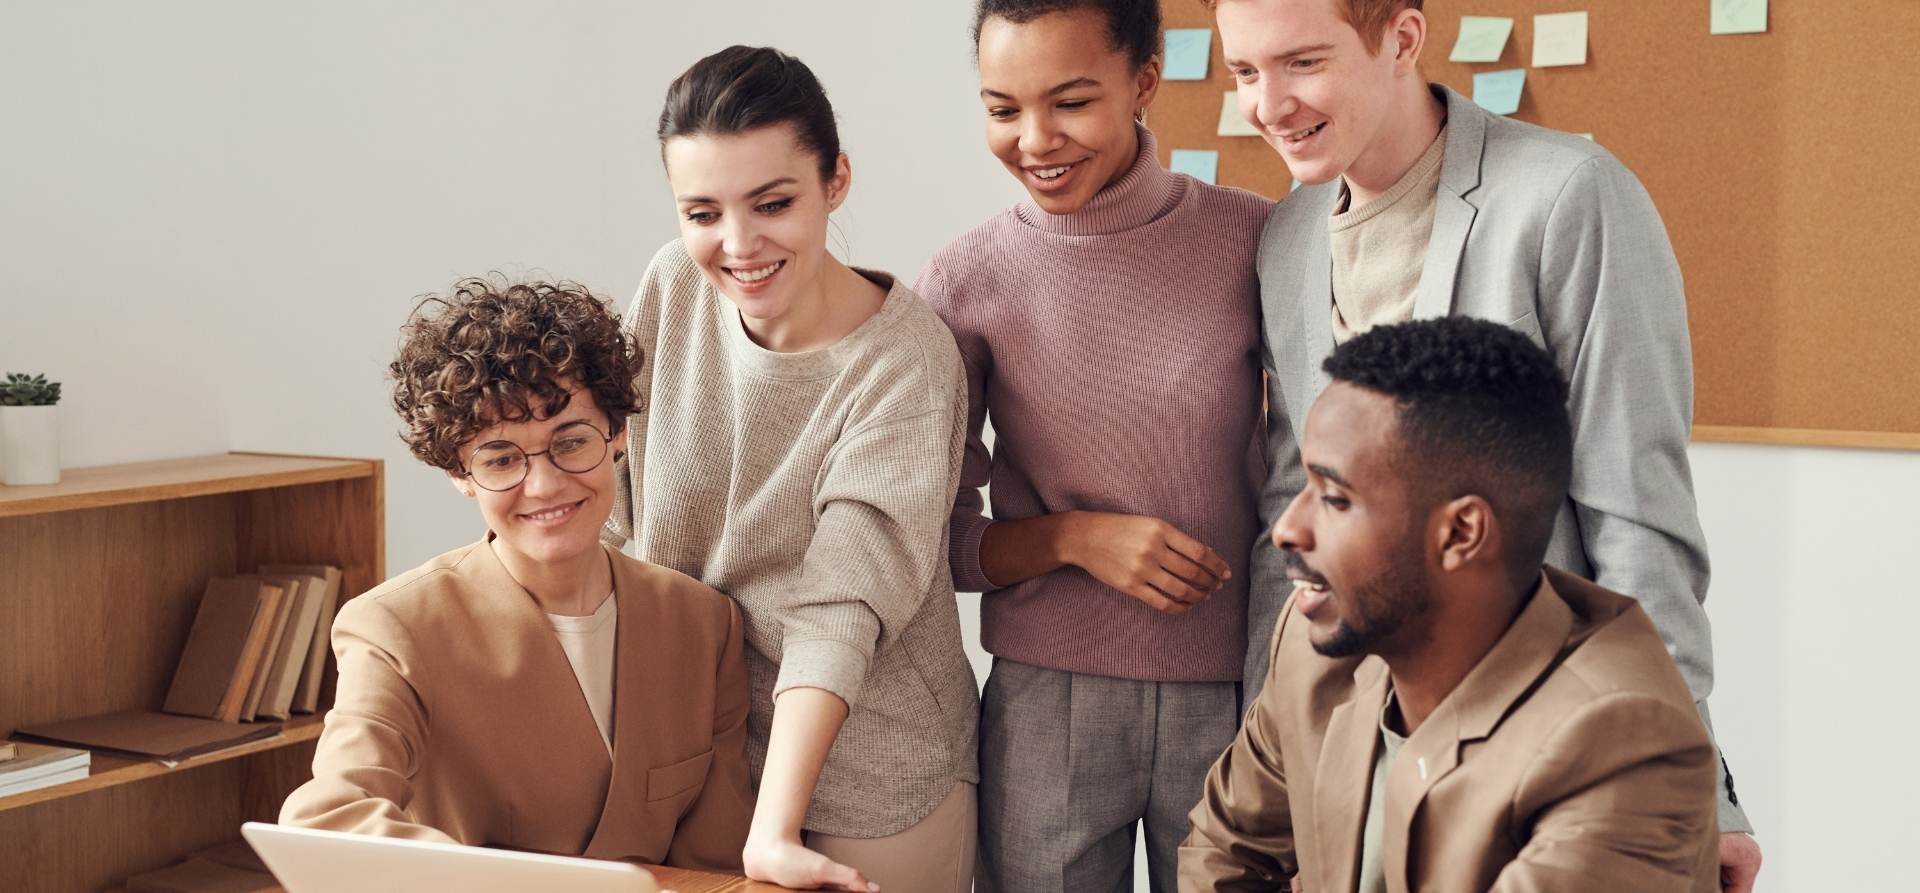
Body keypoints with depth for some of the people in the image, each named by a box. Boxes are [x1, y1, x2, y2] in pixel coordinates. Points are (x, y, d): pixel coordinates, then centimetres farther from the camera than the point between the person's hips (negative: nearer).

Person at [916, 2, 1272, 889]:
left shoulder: (1256, 241, -4)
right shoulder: (965, 283, -4)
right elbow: (937, 539, 3)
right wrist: (1074, 537, -14)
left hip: (1233, 698, 0)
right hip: (1045, 705, 0)